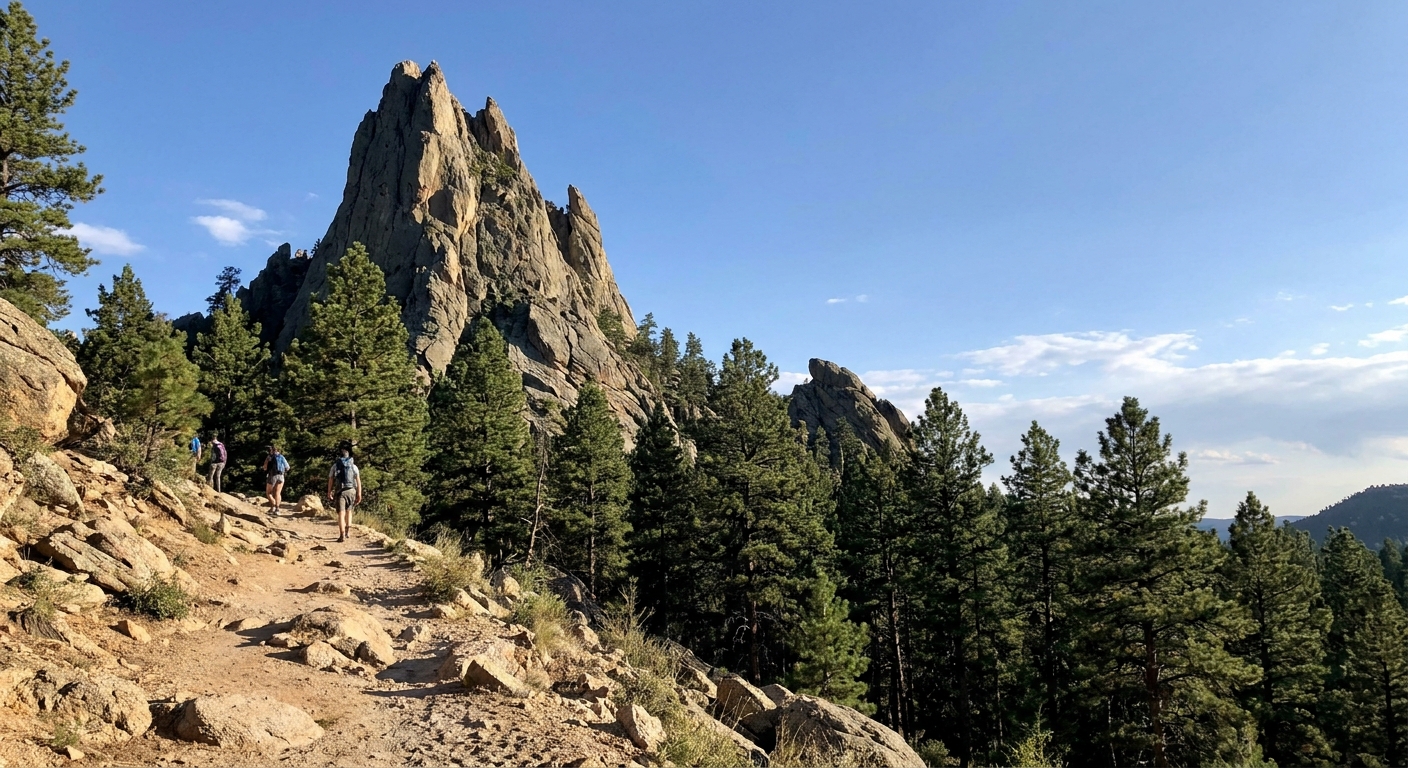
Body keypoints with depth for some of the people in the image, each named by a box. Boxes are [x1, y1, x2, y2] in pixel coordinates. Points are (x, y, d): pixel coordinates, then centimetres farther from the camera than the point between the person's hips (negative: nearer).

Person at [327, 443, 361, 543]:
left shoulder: (335, 466, 2)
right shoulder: (353, 466, 4)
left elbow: (330, 481, 2)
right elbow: (358, 481, -2)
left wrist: (329, 493, 11)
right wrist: (359, 494, 1)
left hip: (340, 492, -2)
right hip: (351, 491, 2)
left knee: (341, 514, -6)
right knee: (349, 511, 22)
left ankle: (342, 535, -18)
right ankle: (347, 532, 24)